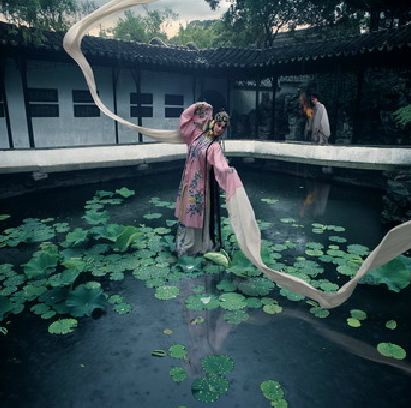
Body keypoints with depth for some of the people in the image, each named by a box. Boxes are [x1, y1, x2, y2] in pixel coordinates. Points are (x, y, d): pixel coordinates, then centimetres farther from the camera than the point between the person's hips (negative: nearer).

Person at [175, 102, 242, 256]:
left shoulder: (215, 146, -15)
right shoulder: (198, 134, 1)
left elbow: (220, 165, -30)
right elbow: (185, 119, 11)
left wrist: (229, 172, -49)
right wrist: (196, 108, 0)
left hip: (201, 183, -5)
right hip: (189, 180, 5)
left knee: (200, 212, 5)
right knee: (187, 210, 15)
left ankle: (201, 244, 22)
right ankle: (186, 243, 33)